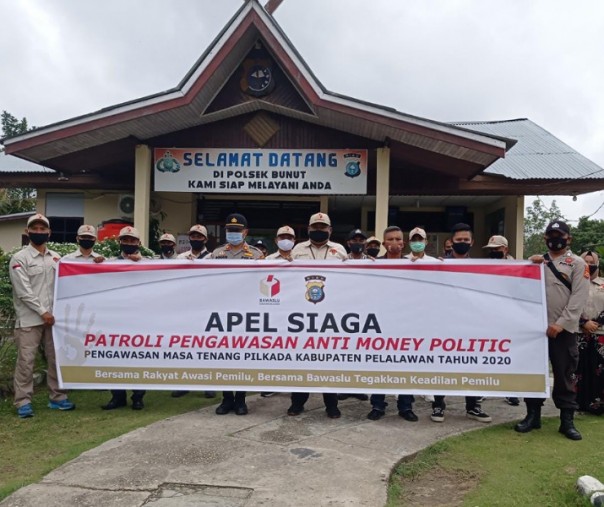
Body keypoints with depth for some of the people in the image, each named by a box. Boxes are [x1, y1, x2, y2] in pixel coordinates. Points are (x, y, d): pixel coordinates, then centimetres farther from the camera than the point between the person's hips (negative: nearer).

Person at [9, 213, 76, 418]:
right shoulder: (19, 259, -4)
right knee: (26, 360, -2)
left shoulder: (57, 258, 12)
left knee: (56, 358, 9)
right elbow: (24, 292, -10)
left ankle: (57, 397, 19)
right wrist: (42, 312, -12)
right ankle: (23, 402, 6)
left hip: (53, 317, 5)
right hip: (29, 319, -5)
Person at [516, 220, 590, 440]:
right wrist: (529, 265, -6)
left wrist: (560, 324, -15)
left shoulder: (578, 263, 2)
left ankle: (567, 420, 12)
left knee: (564, 375, 2)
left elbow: (579, 298, -7)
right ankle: (533, 415, 18)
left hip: (563, 329, -3)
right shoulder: (537, 261, 15)